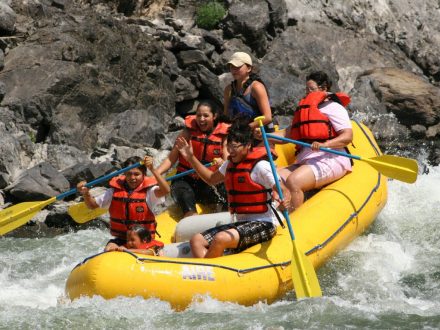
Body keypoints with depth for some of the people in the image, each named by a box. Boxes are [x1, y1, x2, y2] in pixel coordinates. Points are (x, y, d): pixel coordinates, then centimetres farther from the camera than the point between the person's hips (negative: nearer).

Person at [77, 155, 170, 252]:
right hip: (119, 239, 2)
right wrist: (86, 193, -13)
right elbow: (92, 205, 10)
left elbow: (165, 190, -30)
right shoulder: (115, 191, 3)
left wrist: (152, 169, -39)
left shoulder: (148, 192, -8)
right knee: (109, 250, -25)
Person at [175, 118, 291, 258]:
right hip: (241, 223, 8)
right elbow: (211, 179, 29)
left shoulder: (260, 166, -13)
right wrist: (191, 158, 21)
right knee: (196, 240, -9)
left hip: (262, 224, -8)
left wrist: (284, 201, -39)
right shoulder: (230, 164, 11)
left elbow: (285, 191, -15)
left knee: (221, 239, -32)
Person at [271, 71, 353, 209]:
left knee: (293, 181, -30)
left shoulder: (333, 107, 3)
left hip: (328, 159, -9)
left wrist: (324, 145, -26)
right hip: (305, 161, 9)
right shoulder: (305, 109, 29)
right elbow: (287, 134, 19)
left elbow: (347, 136, -10)